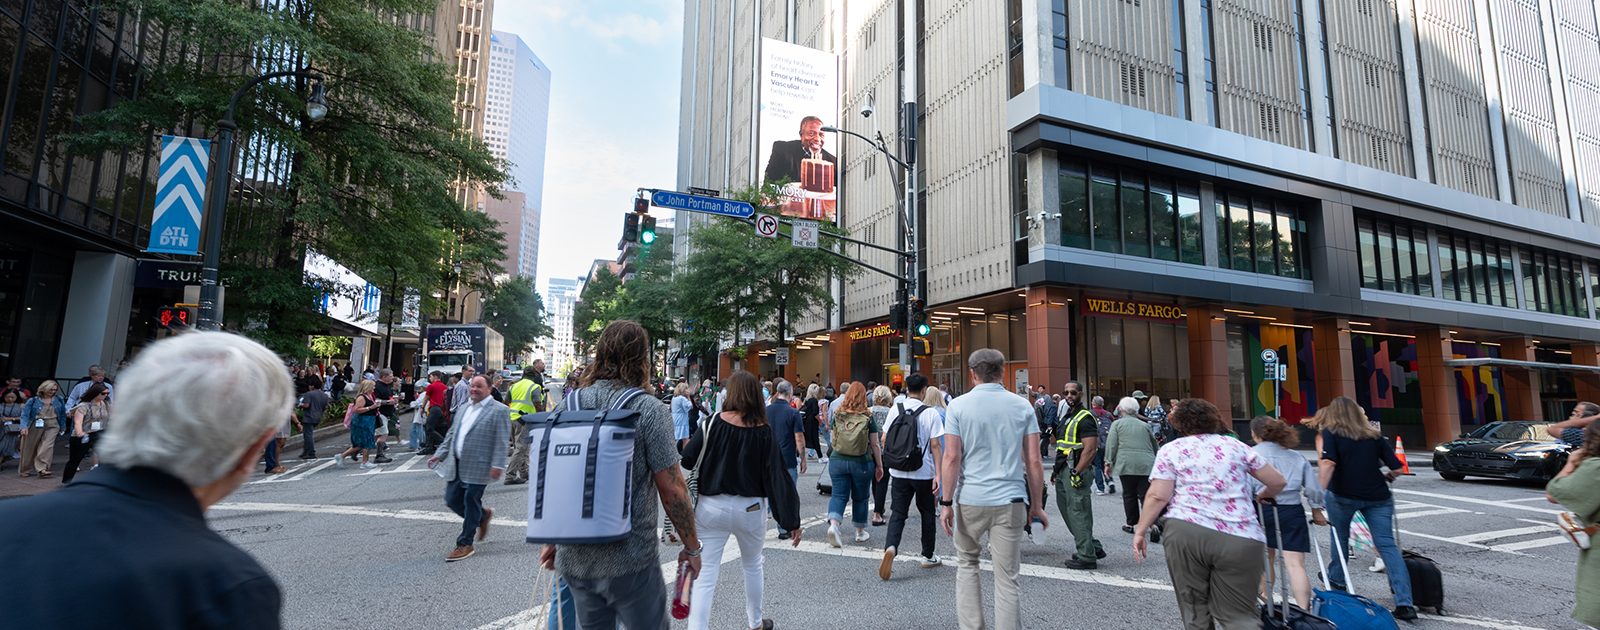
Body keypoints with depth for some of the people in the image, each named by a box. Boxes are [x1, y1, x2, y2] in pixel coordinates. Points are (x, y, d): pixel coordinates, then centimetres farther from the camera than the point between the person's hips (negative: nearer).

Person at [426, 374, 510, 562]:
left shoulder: (499, 410, -9)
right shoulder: (464, 408, 15)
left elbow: (502, 441, -13)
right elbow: (452, 434, 22)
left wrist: (497, 465, -20)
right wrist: (439, 455, 14)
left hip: (478, 467, -7)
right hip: (457, 466, 8)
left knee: (471, 503, 0)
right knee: (452, 499, 9)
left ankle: (465, 545, 14)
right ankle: (483, 515, 34)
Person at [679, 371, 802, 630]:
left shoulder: (713, 424, -11)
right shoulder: (764, 433, -8)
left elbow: (687, 460, -9)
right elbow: (778, 477, -9)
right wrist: (792, 521, -6)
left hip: (711, 508, -1)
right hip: (750, 510, 2)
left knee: (705, 576, 3)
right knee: (752, 565, 25)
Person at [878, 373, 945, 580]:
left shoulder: (896, 409, -1)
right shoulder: (931, 413, -10)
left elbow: (885, 439, 4)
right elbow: (935, 446, -11)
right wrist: (938, 474, -7)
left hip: (899, 472, 2)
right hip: (924, 472, -2)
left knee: (897, 514, 6)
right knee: (927, 514, 15)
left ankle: (890, 547, -18)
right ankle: (928, 557, 27)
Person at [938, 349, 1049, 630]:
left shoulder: (958, 405, -4)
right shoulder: (1022, 406, 2)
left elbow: (952, 457, -9)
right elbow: (1033, 461, 0)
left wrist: (946, 502, -4)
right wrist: (1037, 505, 9)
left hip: (970, 500, 0)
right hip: (1010, 501, 1)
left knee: (966, 561, 21)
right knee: (1007, 578, 6)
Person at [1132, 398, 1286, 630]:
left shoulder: (1170, 450, 7)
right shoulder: (1236, 446, 15)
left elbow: (1157, 497, -3)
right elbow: (1277, 482, 18)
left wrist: (1140, 531, 4)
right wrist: (1263, 496, 39)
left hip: (1185, 532, -2)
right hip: (1239, 539, 2)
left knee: (1195, 610, 13)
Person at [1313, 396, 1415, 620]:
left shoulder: (1330, 433, -2)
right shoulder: (1375, 435, 10)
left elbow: (1327, 464, -17)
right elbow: (1396, 469, 7)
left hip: (1343, 495, -3)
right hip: (1377, 497, 3)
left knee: (1340, 536, 18)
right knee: (1387, 545, 2)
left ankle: (1337, 580, 34)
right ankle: (1405, 603, -3)